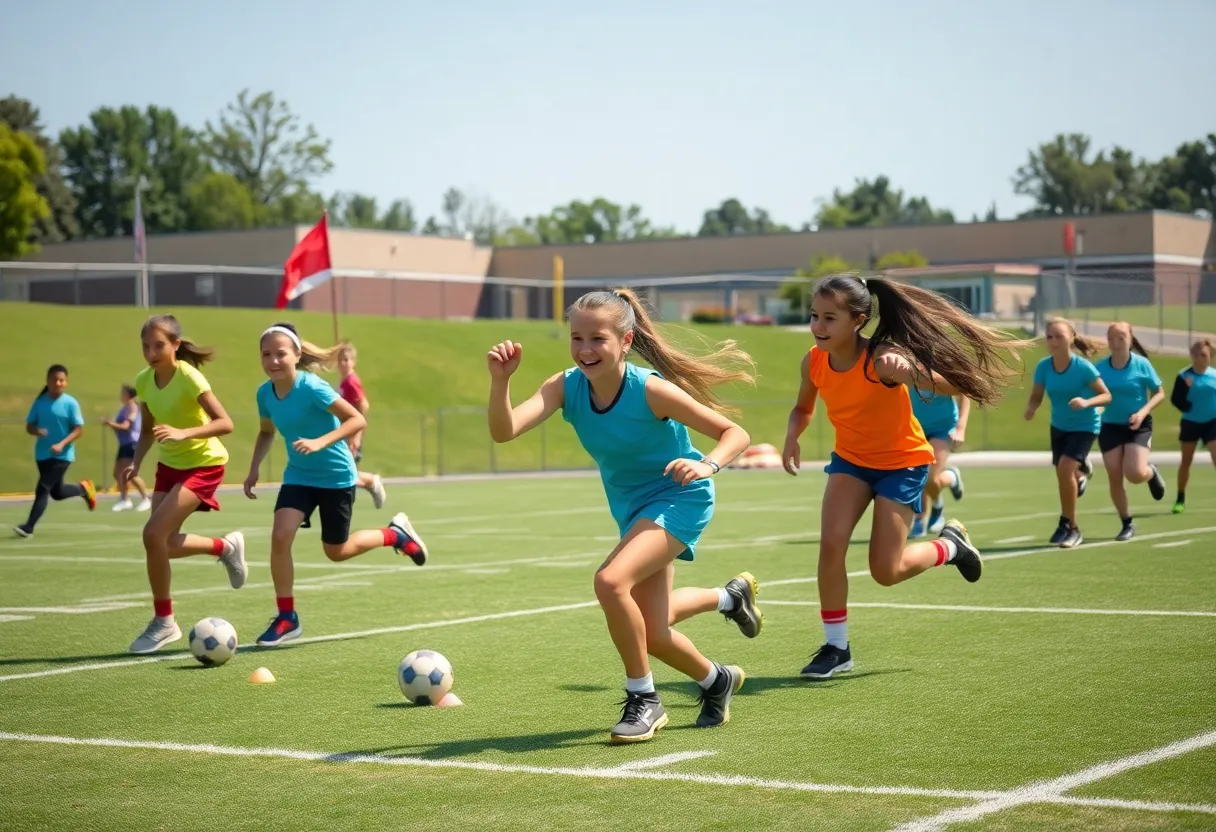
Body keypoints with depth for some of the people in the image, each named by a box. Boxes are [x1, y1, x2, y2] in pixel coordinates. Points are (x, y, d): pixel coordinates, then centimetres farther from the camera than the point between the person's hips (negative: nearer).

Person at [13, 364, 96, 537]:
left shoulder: (71, 403, -10)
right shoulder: (40, 401, 1)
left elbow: (79, 429, -10)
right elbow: (29, 426, 5)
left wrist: (61, 444, -22)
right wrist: (37, 431, -18)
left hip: (62, 455, -5)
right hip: (42, 454, 5)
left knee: (42, 489, -13)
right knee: (56, 493, 16)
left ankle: (28, 527, -9)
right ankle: (83, 488, 45)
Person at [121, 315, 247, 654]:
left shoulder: (188, 377, -22)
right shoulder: (144, 381, -3)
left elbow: (225, 423, -27)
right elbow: (147, 429, 10)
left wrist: (183, 433, -39)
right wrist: (136, 463, -6)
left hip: (203, 464, -7)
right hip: (169, 464, 7)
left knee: (154, 534, -19)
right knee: (164, 544, 2)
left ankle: (163, 622, -5)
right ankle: (225, 547, 30)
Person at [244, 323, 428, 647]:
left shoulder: (312, 388, -25)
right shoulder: (265, 393, -6)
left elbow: (357, 419, -26)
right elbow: (266, 432, 14)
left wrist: (321, 442, -37)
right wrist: (254, 469, 2)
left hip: (336, 476, -5)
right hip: (299, 475, 5)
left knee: (336, 551, 8)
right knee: (280, 536, -15)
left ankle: (395, 534, 35)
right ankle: (286, 617, -1)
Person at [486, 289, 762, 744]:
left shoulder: (649, 389, -27)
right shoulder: (565, 387, -16)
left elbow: (734, 433, -20)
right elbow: (504, 430, -30)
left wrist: (706, 465, -40)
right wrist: (500, 381, -47)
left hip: (678, 498, -6)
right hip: (632, 508, 7)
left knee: (610, 580, -30)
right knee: (648, 629, 13)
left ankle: (643, 700, -10)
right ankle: (727, 610, 47)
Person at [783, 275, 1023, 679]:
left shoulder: (882, 359, -30)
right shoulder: (813, 361, -13)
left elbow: (953, 385, -37)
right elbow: (803, 407, 8)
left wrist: (907, 371, -56)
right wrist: (792, 435, -15)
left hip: (902, 464, -4)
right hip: (850, 460, 4)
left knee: (885, 571, -5)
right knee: (830, 544, -15)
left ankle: (950, 545, 26)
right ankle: (836, 648, 1)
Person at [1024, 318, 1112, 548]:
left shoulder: (1083, 367, -23)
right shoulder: (1044, 366, -13)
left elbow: (1106, 395, -16)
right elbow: (1036, 396, -2)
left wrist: (1087, 402, -35)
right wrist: (1031, 408, -25)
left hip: (1084, 426, -5)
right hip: (1059, 426, 5)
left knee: (1065, 467, -22)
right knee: (1063, 474, 12)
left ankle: (1069, 526, -8)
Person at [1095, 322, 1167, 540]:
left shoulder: (1142, 364, -9)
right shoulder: (1101, 367, -4)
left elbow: (1160, 393, -3)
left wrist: (1143, 412, -17)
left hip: (1138, 426, -2)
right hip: (1110, 427, 2)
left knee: (1135, 474, -19)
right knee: (1114, 479, -3)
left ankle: (1151, 472, 20)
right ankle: (1127, 524, 16)